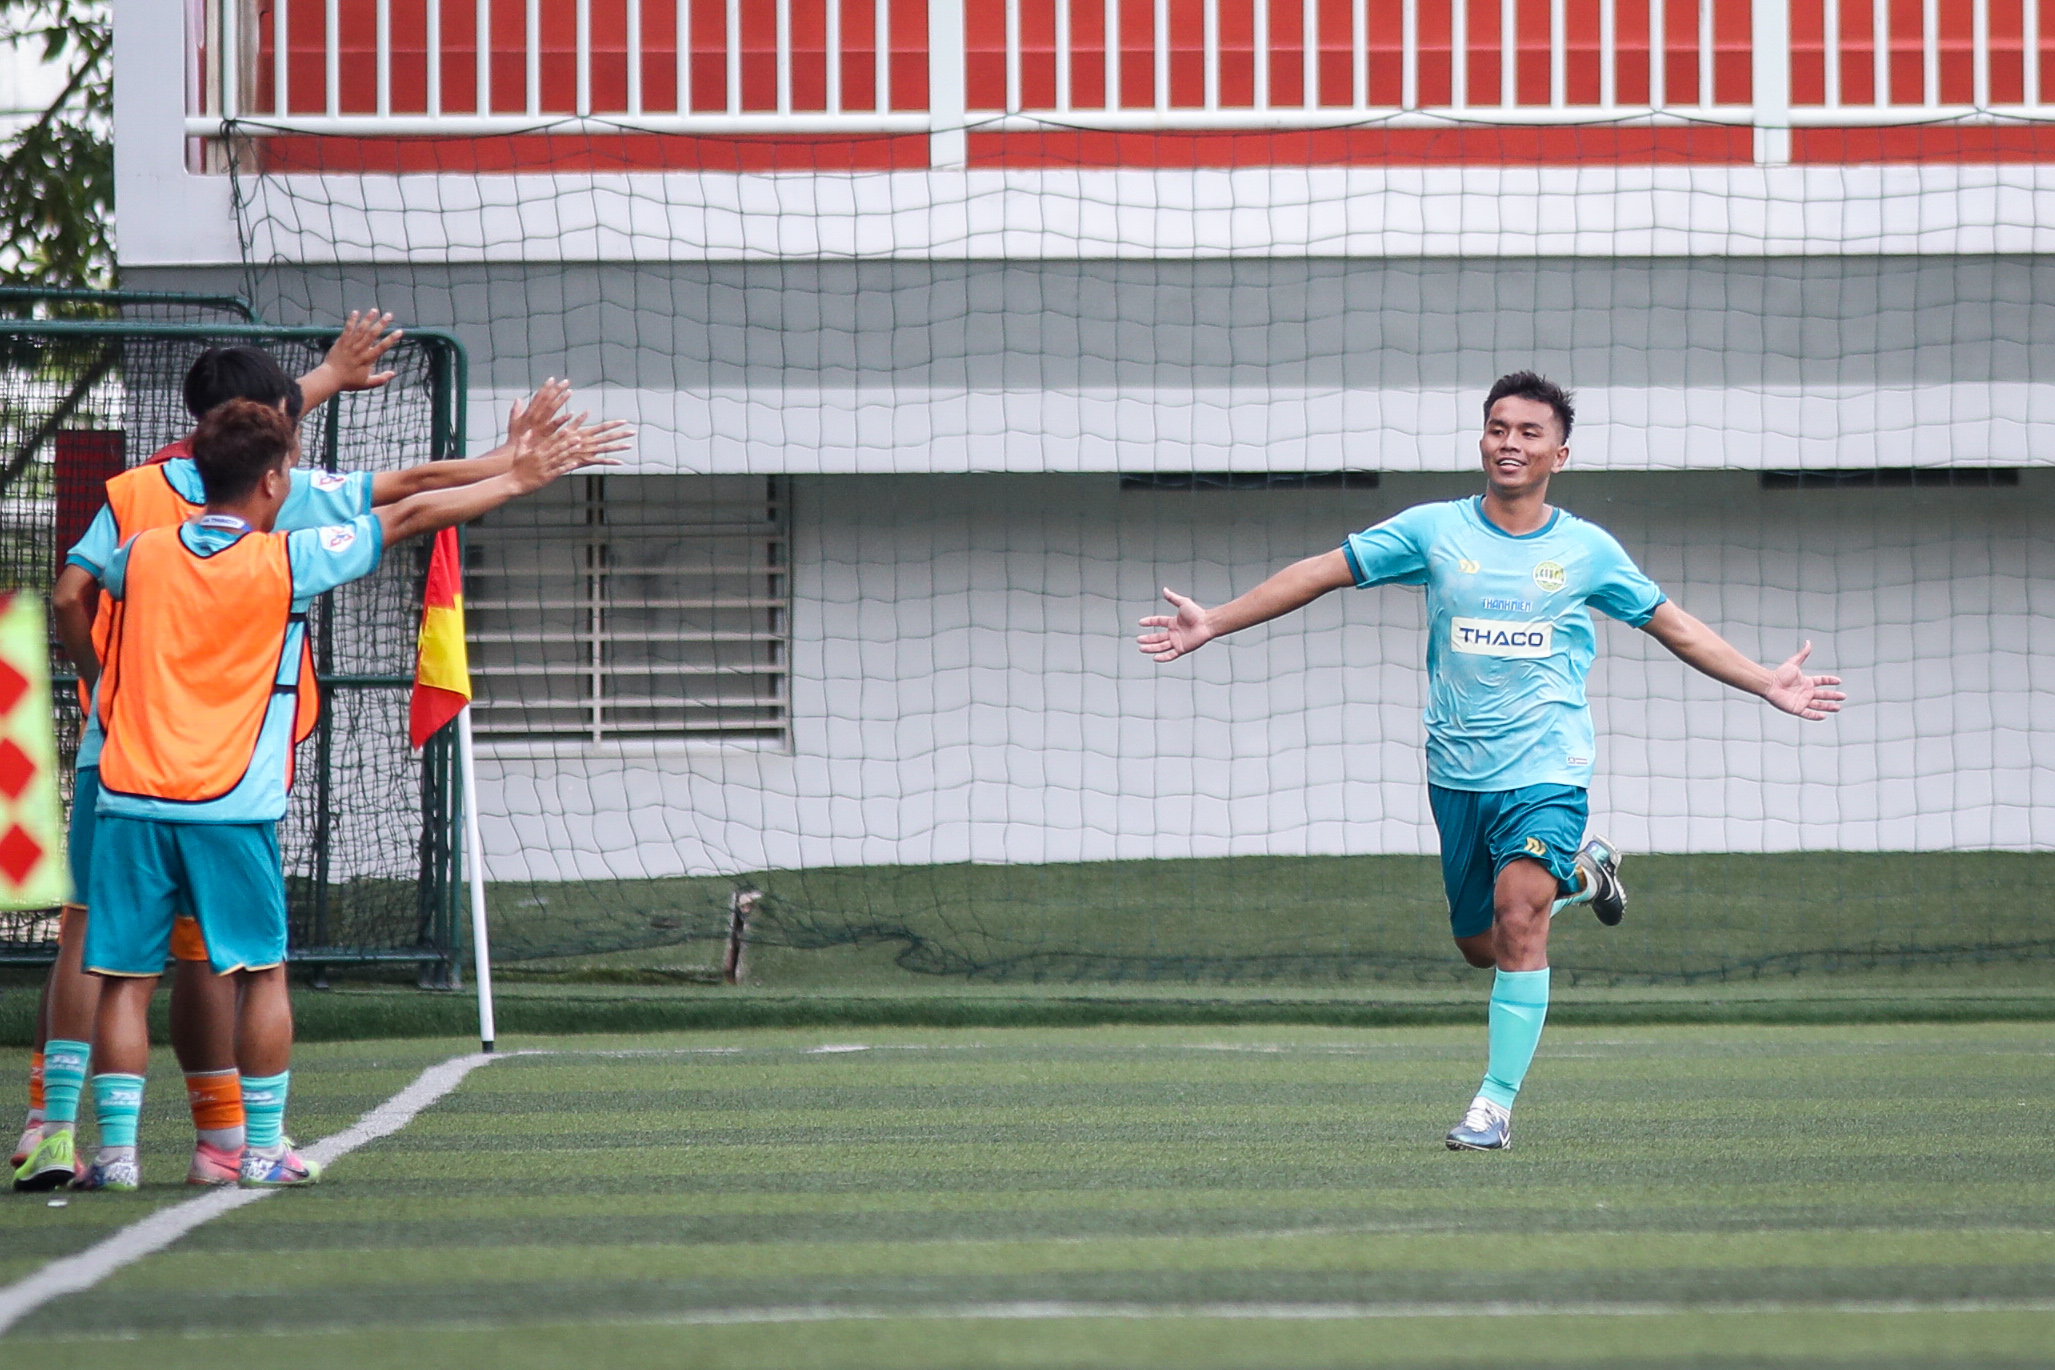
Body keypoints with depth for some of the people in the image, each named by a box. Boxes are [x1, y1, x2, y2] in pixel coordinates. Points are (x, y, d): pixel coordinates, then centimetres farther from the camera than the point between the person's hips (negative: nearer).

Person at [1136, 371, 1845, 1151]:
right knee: (1480, 944, 11)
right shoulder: (1435, 531, 1)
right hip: (1458, 771, 3)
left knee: (1519, 913, -23)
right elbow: (1321, 573, 4)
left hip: (1547, 767, -3)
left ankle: (1496, 1104, -18)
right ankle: (1581, 874, 42)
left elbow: (1673, 626, 14)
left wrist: (1767, 683, 10)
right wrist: (1213, 623, 1)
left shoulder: (1588, 551, 2)